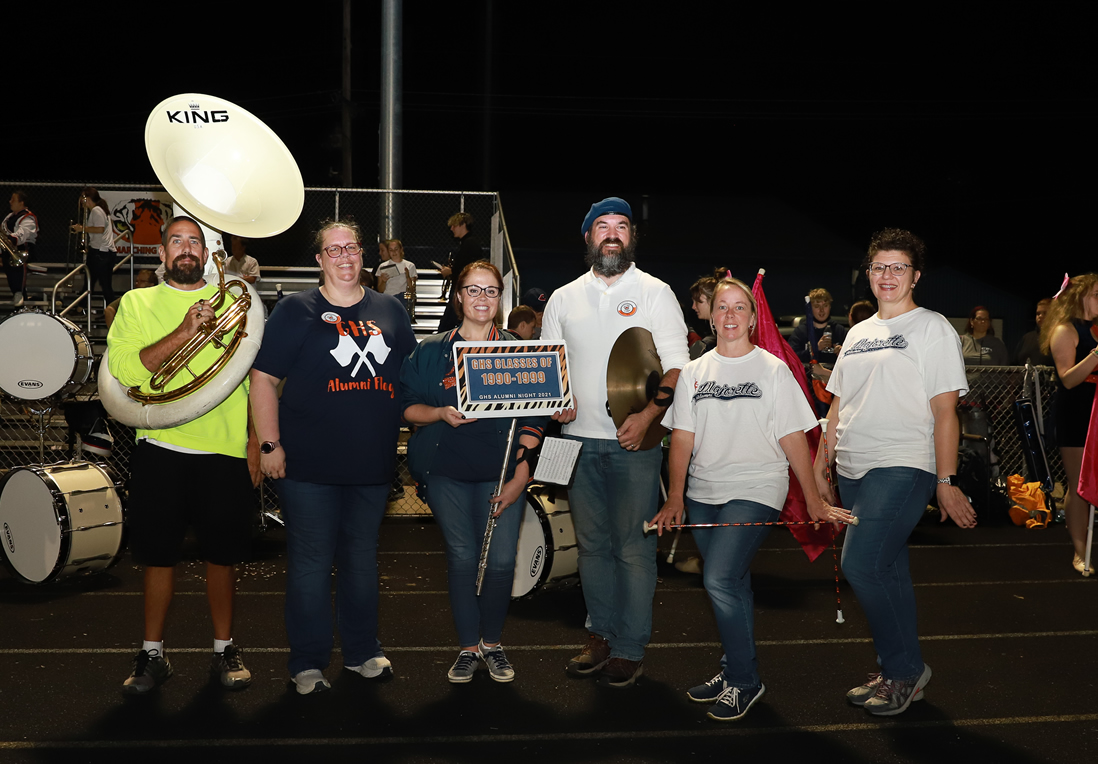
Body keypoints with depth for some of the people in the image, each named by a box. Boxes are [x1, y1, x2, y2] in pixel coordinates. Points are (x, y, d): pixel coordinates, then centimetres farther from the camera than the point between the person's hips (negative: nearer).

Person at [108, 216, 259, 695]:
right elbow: (124, 369, -10)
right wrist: (184, 332, -19)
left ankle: (224, 650, 23)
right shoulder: (137, 303, 6)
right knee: (158, 553, 7)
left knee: (222, 555, 7)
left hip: (225, 449, 0)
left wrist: (257, 439, 3)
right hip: (161, 447, 0)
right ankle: (152, 654, 22)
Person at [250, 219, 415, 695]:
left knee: (362, 558, 15)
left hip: (373, 462, 4)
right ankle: (308, 663, 15)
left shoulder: (390, 311, 11)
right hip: (309, 463, -4)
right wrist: (269, 444, -10)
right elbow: (264, 377, -4)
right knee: (311, 562, 3)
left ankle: (363, 651, 29)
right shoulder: (296, 311, -1)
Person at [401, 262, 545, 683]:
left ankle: (492, 641, 18)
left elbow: (532, 420, 3)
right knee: (462, 557, 2)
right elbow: (408, 407, 7)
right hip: (446, 472, 1)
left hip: (501, 471, 0)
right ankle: (468, 647, 19)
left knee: (501, 560, -5)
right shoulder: (432, 350, 7)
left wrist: (521, 474, -6)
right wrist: (441, 414, -14)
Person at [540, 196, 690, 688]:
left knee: (633, 546, -2)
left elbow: (678, 365, -5)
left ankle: (630, 648, 9)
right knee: (591, 543, 11)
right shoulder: (564, 298, 12)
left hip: (635, 441, -4)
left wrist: (648, 416, -19)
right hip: (579, 438, 4)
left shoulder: (654, 293, 1)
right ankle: (599, 635, 23)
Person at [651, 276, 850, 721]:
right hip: (703, 493, 4)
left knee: (719, 580, -16)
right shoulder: (693, 372, 10)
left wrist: (814, 501, -3)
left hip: (756, 489, -4)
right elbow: (682, 439, 7)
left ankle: (745, 681, -1)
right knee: (733, 586, 12)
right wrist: (675, 498, -2)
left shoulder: (773, 370, 1)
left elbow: (794, 439, -1)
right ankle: (733, 671, 28)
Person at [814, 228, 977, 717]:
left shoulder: (934, 329, -1)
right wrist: (820, 467, 15)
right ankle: (897, 675, 22)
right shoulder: (858, 333, 18)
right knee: (886, 572, 11)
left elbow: (945, 411, -7)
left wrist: (947, 480, -12)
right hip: (853, 472, 7)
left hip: (903, 468, -6)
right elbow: (839, 405, 20)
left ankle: (905, 669, 1)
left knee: (861, 565, -16)